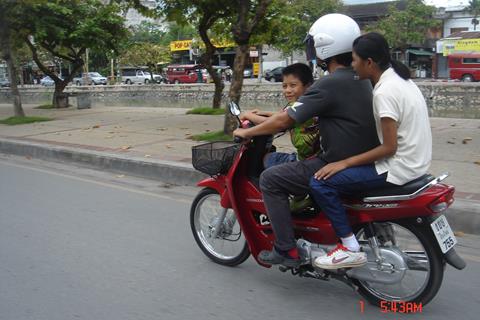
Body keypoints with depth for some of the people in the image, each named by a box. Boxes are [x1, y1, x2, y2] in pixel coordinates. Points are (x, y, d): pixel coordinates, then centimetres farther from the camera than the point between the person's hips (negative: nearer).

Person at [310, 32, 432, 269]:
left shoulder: (385, 91, -20)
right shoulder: (399, 79, 11)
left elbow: (389, 147, -21)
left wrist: (345, 163, -16)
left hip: (398, 167, -10)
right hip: (413, 161, 10)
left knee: (321, 183, -14)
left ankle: (349, 248, -9)